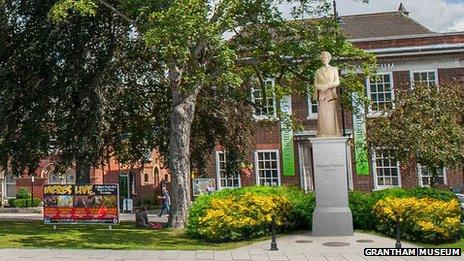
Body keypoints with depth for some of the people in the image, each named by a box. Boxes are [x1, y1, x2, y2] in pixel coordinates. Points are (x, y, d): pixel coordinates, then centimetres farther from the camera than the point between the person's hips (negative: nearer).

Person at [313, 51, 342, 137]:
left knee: (332, 115, -6)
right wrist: (321, 87, -12)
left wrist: (328, 86, -14)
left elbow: (337, 82, 2)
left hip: (331, 95, -1)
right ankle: (323, 135, -6)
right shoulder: (318, 71, 14)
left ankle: (333, 134, -4)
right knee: (322, 115, -5)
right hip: (321, 95, 1)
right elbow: (315, 84, 8)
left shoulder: (334, 70, 12)